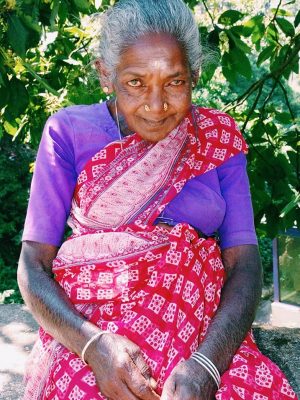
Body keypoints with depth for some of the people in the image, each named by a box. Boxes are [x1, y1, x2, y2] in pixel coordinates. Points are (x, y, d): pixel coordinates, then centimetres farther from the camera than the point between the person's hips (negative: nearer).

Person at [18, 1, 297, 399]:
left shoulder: (217, 137, 6)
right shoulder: (70, 132, 3)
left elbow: (244, 263, -2)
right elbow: (33, 266, 0)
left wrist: (203, 366, -19)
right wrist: (94, 345, -18)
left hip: (208, 338, 1)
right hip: (84, 333, -1)